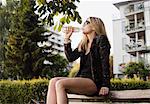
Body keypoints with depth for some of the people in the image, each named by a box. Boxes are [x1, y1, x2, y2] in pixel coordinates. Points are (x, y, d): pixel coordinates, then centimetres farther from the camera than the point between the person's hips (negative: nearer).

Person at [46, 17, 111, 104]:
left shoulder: (101, 40, 1)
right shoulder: (83, 44, 23)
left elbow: (105, 63, -9)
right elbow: (71, 57, 12)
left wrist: (106, 85, -18)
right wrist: (67, 39, 10)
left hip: (95, 82, -7)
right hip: (82, 78, 7)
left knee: (60, 84, -26)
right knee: (53, 81, -15)